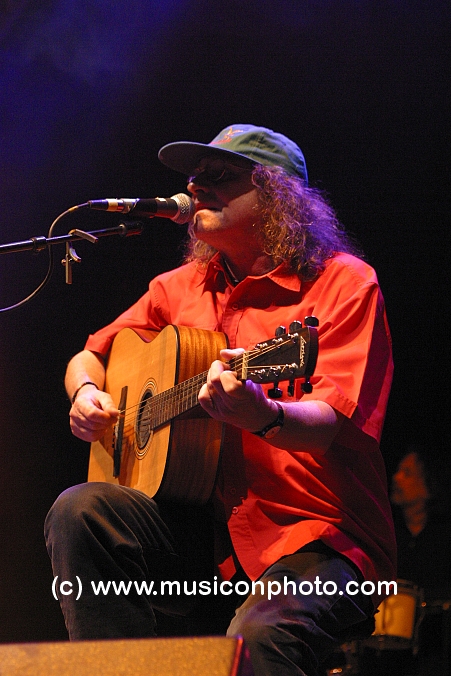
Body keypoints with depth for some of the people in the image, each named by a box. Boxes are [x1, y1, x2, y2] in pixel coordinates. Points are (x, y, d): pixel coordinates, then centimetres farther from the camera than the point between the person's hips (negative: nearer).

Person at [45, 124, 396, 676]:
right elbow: (90, 356, 27)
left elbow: (328, 423, -18)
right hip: (209, 531, 6)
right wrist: (86, 393, 2)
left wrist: (262, 416, -41)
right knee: (80, 511, -18)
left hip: (317, 534, -6)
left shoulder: (343, 282, -5)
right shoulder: (181, 288, 14)